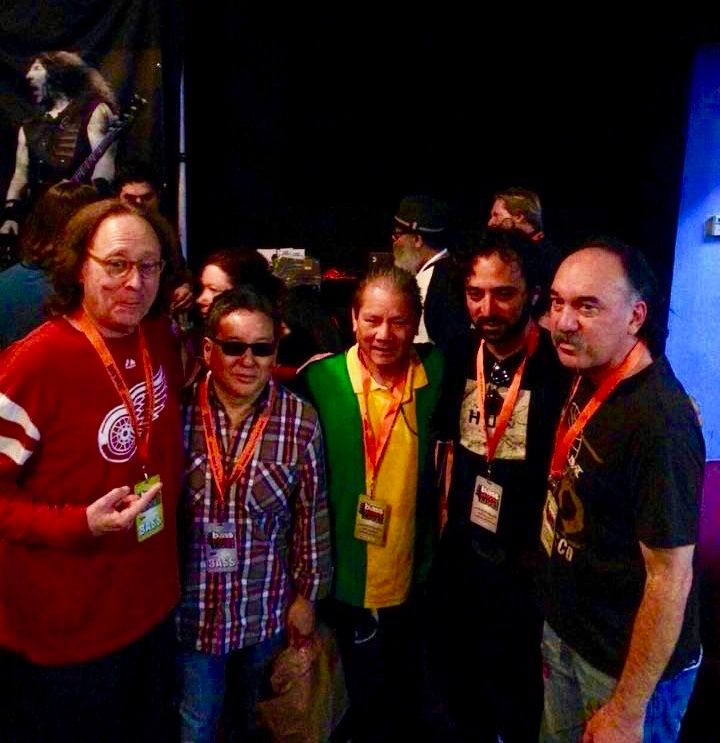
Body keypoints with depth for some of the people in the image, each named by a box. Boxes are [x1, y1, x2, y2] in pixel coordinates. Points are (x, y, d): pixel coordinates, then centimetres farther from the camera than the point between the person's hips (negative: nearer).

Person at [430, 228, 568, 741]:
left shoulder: (558, 367, -19)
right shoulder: (459, 357, -2)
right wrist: (445, 516, 10)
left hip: (526, 564, -5)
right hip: (459, 556, 5)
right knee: (458, 681, 24)